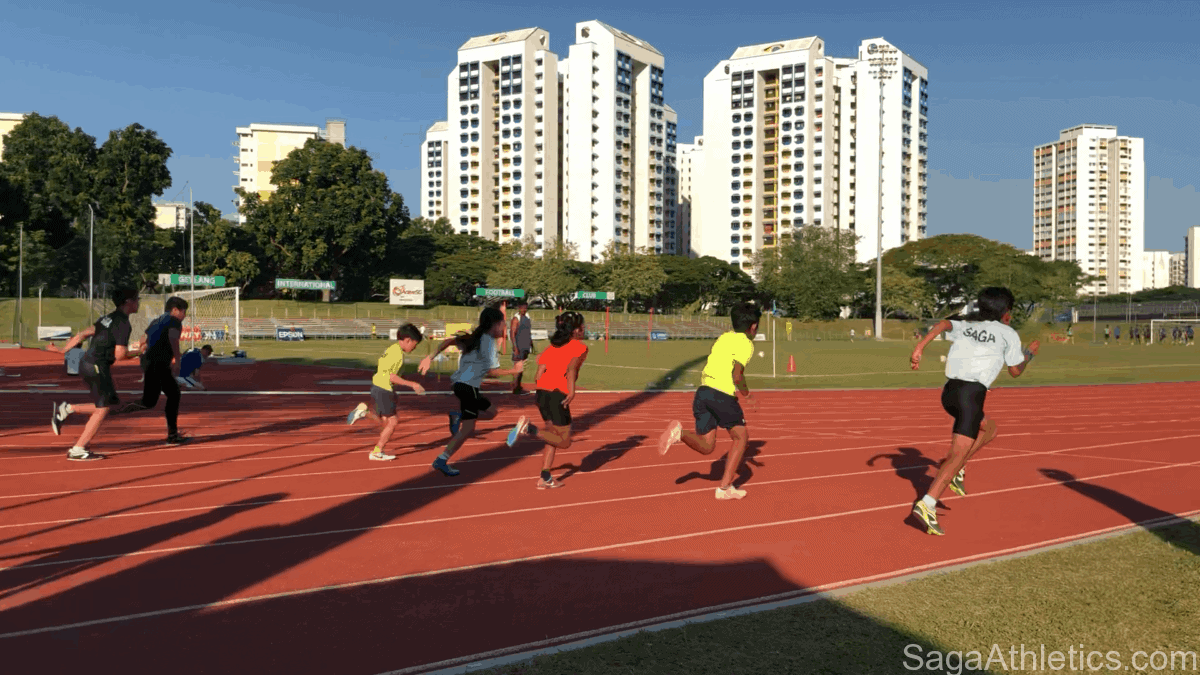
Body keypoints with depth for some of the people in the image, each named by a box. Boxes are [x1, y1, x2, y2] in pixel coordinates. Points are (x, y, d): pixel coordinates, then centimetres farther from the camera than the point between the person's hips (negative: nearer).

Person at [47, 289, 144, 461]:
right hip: (97, 366, -9)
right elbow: (120, 355, -18)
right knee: (103, 409, -1)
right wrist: (138, 352, -2)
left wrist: (63, 350, 13)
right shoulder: (123, 324, -14)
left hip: (87, 362, 9)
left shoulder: (108, 318, 13)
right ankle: (78, 450, 2)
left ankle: (66, 409, 14)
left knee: (112, 403, 15)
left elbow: (84, 334, 12)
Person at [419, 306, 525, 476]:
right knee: (468, 429, -4)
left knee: (490, 412, 20)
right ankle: (442, 461, -5)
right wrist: (514, 370, -1)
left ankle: (458, 417, 4)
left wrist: (430, 357, 6)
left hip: (458, 382, 9)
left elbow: (448, 341, 9)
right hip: (468, 387, -9)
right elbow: (492, 371, -12)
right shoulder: (488, 341, -10)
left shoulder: (474, 337, 15)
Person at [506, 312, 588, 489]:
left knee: (554, 436, 20)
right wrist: (572, 391, -26)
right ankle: (528, 428, -17)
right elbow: (571, 368, -16)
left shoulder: (551, 347, 21)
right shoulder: (580, 347, 4)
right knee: (564, 442, 2)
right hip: (558, 394, -7)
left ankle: (545, 478, 15)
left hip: (542, 392, 7)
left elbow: (538, 376, 11)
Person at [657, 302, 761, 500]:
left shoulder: (723, 338, 21)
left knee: (706, 446, 11)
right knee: (741, 437, 15)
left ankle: (679, 433, -16)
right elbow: (737, 376, -14)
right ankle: (725, 487, 11)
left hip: (703, 391, 6)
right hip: (723, 396, -6)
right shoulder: (746, 344, -2)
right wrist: (747, 396, 4)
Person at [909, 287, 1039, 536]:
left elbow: (944, 324, -1)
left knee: (990, 428, 29)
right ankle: (926, 505, -20)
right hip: (972, 394, -6)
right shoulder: (1008, 334, 9)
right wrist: (1030, 354, 35)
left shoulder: (965, 325, 20)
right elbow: (1015, 371, 16)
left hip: (949, 391, 7)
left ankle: (955, 470, 14)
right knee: (958, 455, -7)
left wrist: (920, 346, -14)